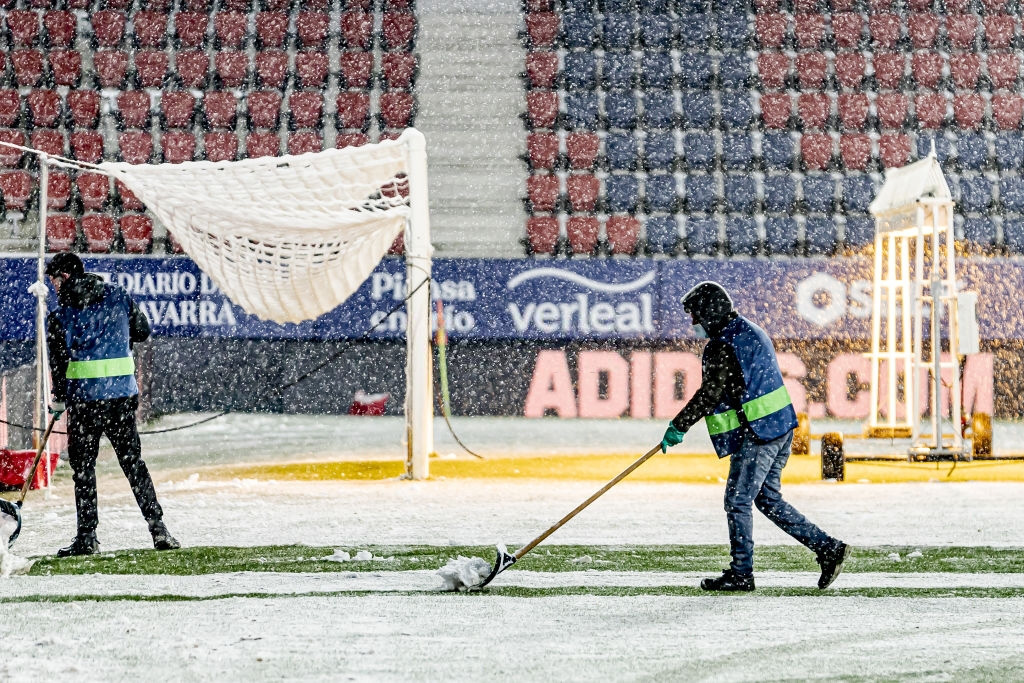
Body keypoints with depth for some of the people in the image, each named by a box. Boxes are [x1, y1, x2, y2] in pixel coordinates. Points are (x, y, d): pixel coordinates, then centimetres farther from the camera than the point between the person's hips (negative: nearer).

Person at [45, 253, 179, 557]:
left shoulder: (59, 314, -4)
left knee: (83, 466, 7)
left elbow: (58, 360, -1)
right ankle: (158, 527, 4)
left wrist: (58, 400, 12)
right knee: (133, 461, 11)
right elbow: (142, 331, 11)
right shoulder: (119, 296, 4)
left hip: (84, 396, -3)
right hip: (124, 393, 3)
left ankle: (87, 536, 5)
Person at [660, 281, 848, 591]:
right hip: (782, 426, 10)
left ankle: (741, 573, 5)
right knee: (767, 498, 15)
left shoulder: (723, 347, -15)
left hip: (758, 432, -10)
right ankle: (828, 548, 10)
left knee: (738, 499, 0)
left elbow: (709, 395, -20)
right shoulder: (750, 331, 16)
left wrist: (679, 426, -12)